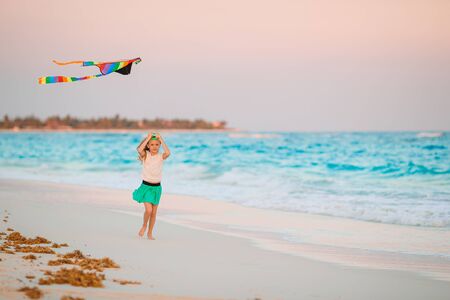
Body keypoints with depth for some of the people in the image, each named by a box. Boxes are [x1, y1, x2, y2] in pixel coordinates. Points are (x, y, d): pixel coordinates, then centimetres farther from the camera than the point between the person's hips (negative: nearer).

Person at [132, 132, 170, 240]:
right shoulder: (145, 155, -5)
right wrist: (148, 138, -21)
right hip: (146, 186, -2)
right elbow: (139, 150, -28)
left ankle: (150, 233, 25)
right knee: (148, 210, -16)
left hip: (157, 187, 2)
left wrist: (161, 139, -18)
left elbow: (168, 152, -25)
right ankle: (144, 226, 12)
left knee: (154, 212, 9)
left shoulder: (161, 157, -3)